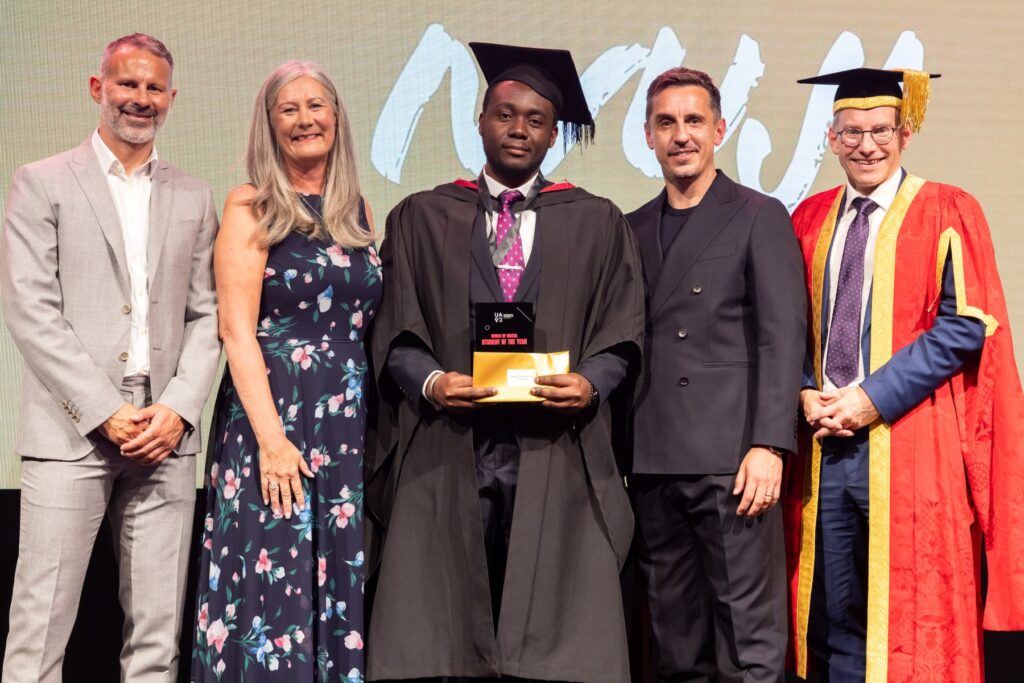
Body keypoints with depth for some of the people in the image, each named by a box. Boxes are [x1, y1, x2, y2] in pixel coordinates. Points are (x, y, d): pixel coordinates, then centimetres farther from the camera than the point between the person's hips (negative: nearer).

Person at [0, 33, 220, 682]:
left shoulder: (193, 197, 15)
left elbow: (206, 315, 12)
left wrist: (178, 409, -4)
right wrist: (104, 411, -10)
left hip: (165, 435, 3)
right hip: (71, 432, -3)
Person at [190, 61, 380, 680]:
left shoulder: (358, 211, 13)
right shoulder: (251, 208, -1)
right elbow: (237, 329, -9)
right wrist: (271, 438, -17)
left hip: (351, 420, 5)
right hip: (271, 416, -4)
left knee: (344, 582, 6)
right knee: (276, 583, -4)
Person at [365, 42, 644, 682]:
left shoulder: (597, 224, 12)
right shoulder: (422, 218, 12)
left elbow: (623, 334, 7)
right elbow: (393, 331, 7)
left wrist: (591, 384, -12)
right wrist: (430, 381, -12)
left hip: (558, 455, 0)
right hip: (445, 454, 0)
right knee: (438, 629, -1)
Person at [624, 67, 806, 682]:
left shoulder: (760, 218, 2)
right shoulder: (632, 229, 17)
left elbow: (783, 338, -5)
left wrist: (769, 446, -15)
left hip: (731, 458, -5)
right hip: (653, 464, 5)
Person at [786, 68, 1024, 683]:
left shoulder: (946, 213, -1)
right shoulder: (810, 220, 13)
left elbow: (966, 324, -9)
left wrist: (875, 397, -14)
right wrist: (808, 394, -4)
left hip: (907, 441, -4)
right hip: (825, 441, 4)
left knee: (911, 614, -1)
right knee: (837, 615, 9)